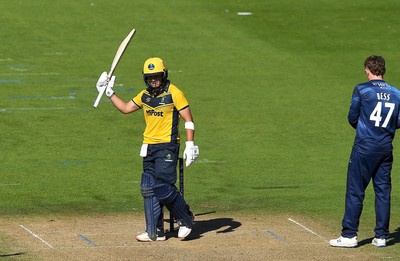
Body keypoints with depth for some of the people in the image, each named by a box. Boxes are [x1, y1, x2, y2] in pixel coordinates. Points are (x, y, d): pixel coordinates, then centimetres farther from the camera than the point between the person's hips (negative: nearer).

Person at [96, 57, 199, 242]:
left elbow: (188, 120, -10)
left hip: (167, 147, -7)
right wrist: (109, 93, 17)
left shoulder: (174, 93, -9)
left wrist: (190, 145, -18)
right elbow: (125, 108, 24)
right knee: (148, 188, 4)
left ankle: (186, 220, 9)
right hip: (148, 148, 7)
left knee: (164, 188, -13)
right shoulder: (145, 95, 12)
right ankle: (155, 232, 9)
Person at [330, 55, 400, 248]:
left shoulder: (362, 89, -5)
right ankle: (381, 236, 11)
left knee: (355, 190, -2)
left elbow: (352, 118, -1)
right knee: (383, 190, 9)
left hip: (365, 146, -4)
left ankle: (349, 235, -3)